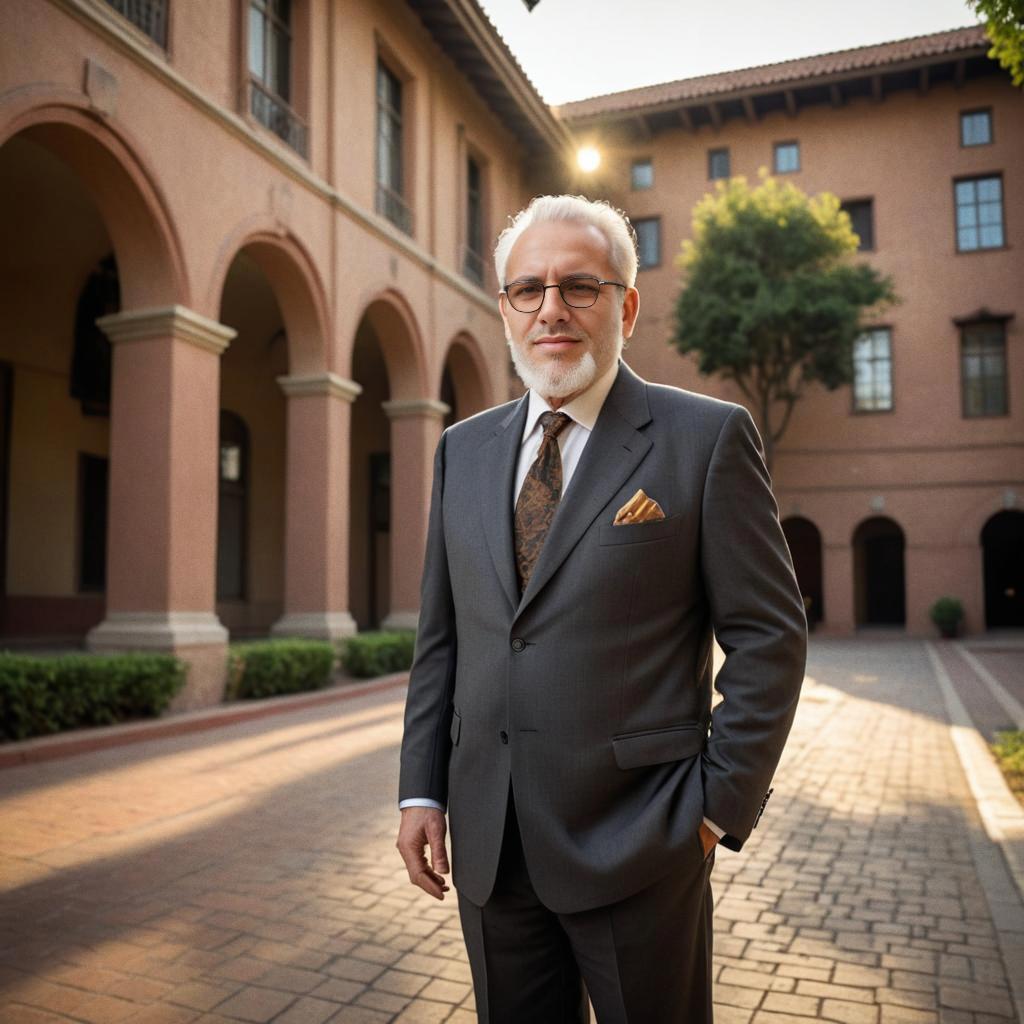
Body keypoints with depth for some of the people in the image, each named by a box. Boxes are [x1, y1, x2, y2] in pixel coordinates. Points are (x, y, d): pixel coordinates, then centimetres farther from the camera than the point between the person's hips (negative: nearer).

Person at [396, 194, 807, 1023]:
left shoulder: (708, 437, -7)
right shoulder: (464, 450, 7)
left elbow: (769, 634, -6)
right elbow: (441, 635, 9)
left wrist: (720, 803, -9)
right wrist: (422, 790, 6)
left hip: (637, 841, -4)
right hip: (488, 844, 4)